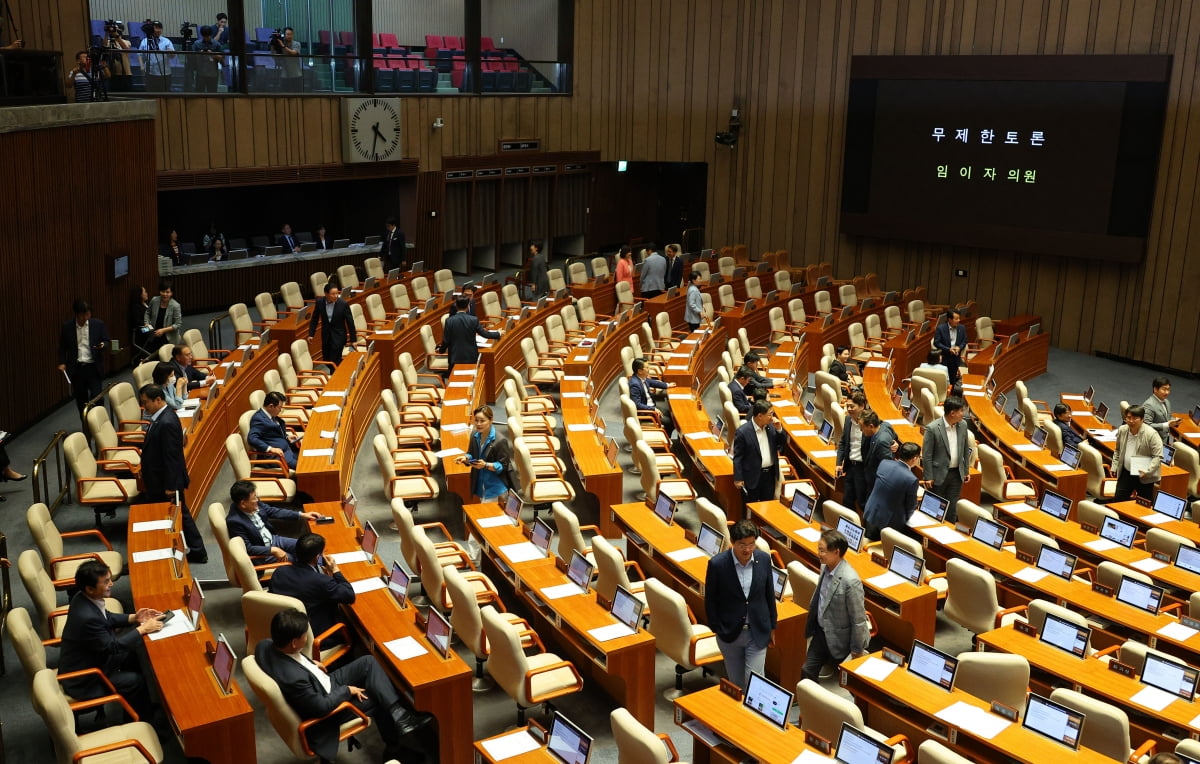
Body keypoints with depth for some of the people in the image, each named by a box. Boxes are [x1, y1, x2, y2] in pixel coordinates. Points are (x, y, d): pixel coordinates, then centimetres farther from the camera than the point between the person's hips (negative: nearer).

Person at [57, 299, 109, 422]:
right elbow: (62, 347, 8)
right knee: (80, 399, 9)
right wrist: (62, 363, -3)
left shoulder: (99, 324, -1)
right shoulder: (67, 327, 1)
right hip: (76, 368, 1)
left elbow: (106, 342, 5)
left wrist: (103, 345, -19)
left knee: (96, 397, -7)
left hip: (94, 367, -1)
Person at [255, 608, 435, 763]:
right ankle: (393, 749, 30)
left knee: (368, 662, 1)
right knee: (375, 699, 9)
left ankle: (398, 715, -1)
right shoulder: (293, 678, -41)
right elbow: (321, 707, -29)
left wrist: (311, 664, 4)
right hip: (324, 704, -8)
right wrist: (347, 691, -13)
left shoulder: (266, 645, -18)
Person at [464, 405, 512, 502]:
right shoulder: (474, 436, -1)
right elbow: (471, 455, 12)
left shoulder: (500, 441, -21)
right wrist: (466, 458, -11)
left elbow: (503, 466, -16)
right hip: (480, 484, 7)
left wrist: (486, 465, -30)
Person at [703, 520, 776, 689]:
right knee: (736, 683, 13)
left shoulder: (764, 559, -8)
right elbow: (710, 602, -6)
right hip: (729, 632, -1)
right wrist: (718, 630, -4)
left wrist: (772, 627, 11)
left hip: (758, 632, 1)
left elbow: (769, 594, 5)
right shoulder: (717, 564, -17)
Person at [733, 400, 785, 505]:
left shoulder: (770, 427, 1)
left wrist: (779, 429, -8)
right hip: (753, 476, -5)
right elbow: (737, 457, -12)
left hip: (770, 474, 6)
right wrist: (738, 479, -12)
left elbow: (781, 445, 8)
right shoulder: (743, 432, -16)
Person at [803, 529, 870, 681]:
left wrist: (857, 650, -13)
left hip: (839, 638, -7)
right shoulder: (826, 567, -7)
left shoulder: (850, 581, -31)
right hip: (821, 631, 7)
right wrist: (811, 625, 19)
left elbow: (859, 619, -22)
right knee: (808, 672, 13)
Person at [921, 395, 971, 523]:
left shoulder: (963, 425, 0)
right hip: (939, 474, -5)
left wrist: (966, 471, 12)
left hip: (957, 474, 5)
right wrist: (928, 477, -12)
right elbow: (926, 455, -13)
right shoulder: (932, 428, -17)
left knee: (952, 508, 10)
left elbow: (965, 450, 12)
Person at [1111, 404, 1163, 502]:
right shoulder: (1122, 430, -1)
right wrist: (1114, 467, 9)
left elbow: (1158, 456, -18)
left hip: (1144, 477, -5)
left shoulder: (1151, 434, -19)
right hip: (1125, 473, 5)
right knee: (1118, 501, 7)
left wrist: (1147, 471, -25)